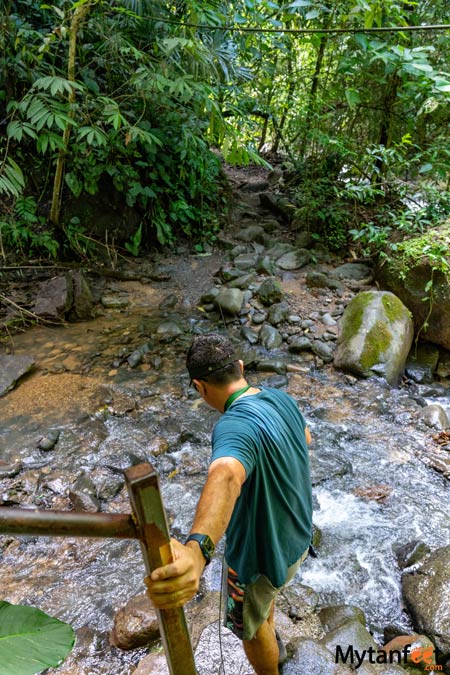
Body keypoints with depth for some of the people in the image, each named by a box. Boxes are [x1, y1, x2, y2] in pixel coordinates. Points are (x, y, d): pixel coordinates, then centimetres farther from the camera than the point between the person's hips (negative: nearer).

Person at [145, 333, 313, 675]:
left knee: (249, 626, 24)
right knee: (265, 592, 39)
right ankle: (272, 643, 67)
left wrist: (197, 550, -77)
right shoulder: (281, 398, -10)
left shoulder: (236, 426, -36)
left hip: (262, 554, -8)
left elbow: (226, 478, -59)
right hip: (297, 538, 9)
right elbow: (306, 438, 12)